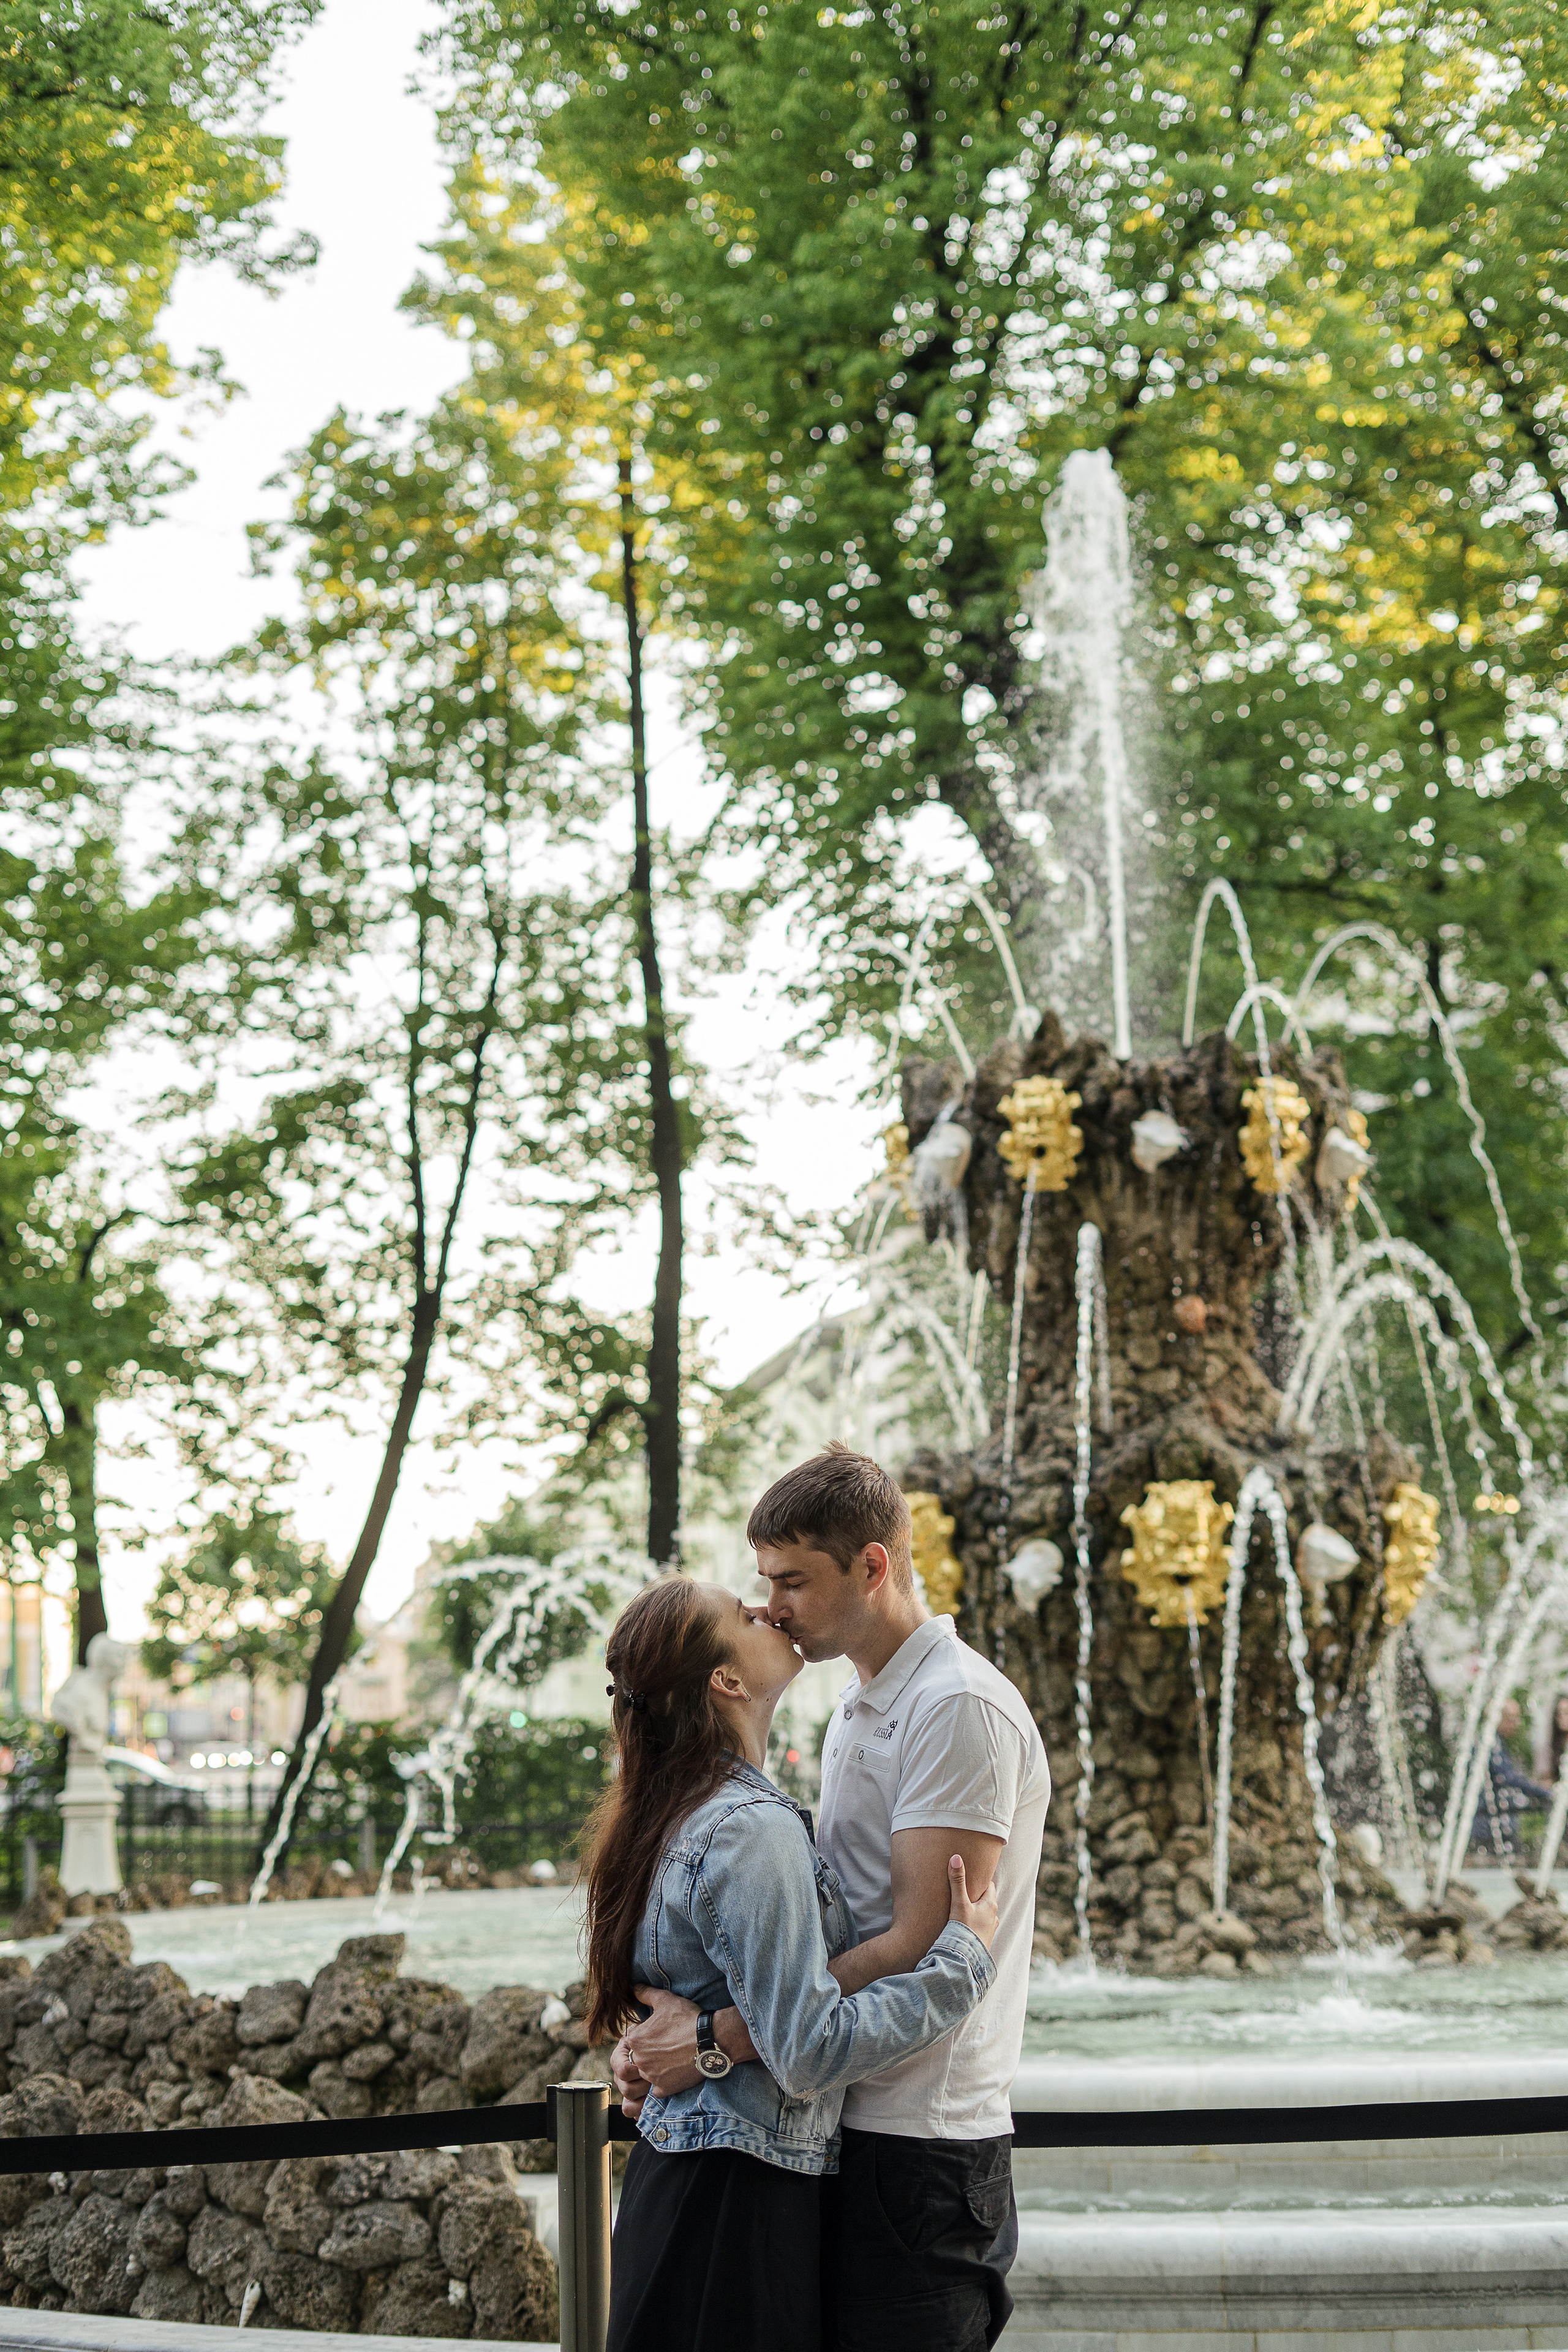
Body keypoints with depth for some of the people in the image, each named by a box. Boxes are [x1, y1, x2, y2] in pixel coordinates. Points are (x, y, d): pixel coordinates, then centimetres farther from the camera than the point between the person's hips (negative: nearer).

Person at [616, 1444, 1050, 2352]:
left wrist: (721, 2038, -20)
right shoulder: (856, 1713, 18)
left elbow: (923, 1949, -20)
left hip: (921, 2148, -9)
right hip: (852, 2131, 9)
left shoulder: (960, 1708, -14)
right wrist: (665, 2035, 3)